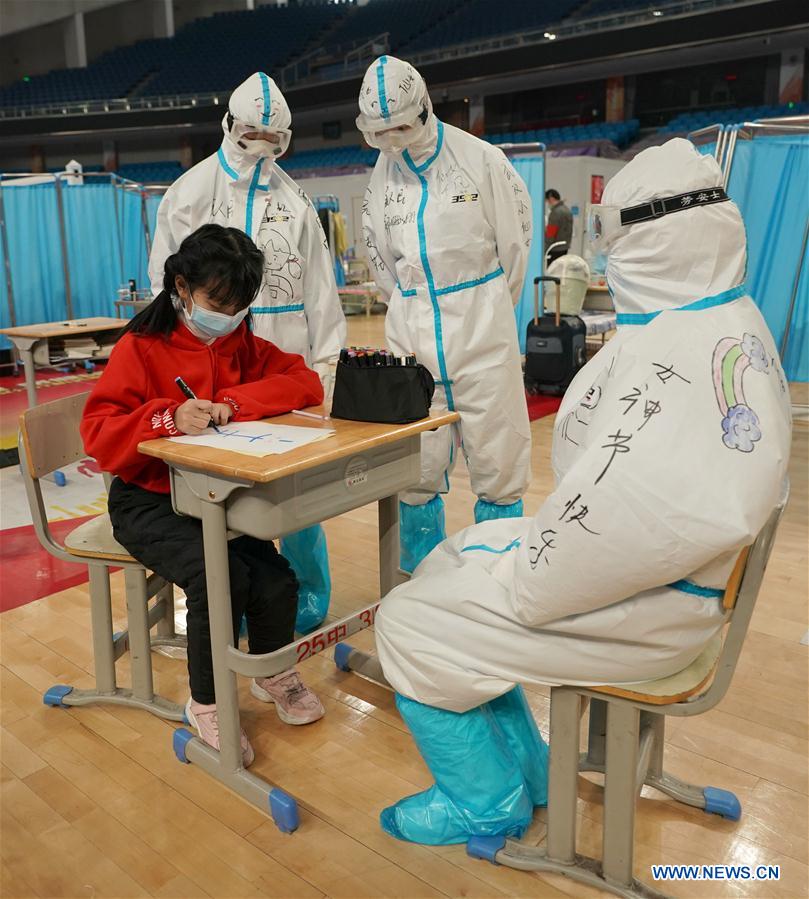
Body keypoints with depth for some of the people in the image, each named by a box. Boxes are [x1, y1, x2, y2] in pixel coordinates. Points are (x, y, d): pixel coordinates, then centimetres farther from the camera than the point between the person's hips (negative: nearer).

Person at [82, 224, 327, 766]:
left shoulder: (243, 344, 7)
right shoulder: (141, 348, -6)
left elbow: (304, 382, -7)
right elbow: (99, 436, -14)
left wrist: (232, 404, -22)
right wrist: (169, 417, -33)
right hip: (150, 502, -4)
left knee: (275, 580, -19)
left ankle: (273, 673, 14)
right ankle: (206, 703, -4)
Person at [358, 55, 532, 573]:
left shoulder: (479, 160, -5)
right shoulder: (382, 174, 6)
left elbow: (514, 239, 4)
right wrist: (411, 307, 15)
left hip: (481, 325, -3)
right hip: (410, 330, 3)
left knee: (496, 453, 0)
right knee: (415, 461, 5)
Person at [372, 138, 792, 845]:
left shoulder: (688, 350, -27)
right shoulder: (730, 322, 8)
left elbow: (656, 514, -37)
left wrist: (520, 581, -22)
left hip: (640, 606, -10)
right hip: (623, 556, 10)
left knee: (410, 624, -5)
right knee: (448, 563, 18)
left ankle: (486, 801, 18)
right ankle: (522, 766, 29)